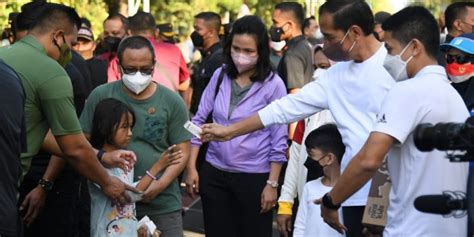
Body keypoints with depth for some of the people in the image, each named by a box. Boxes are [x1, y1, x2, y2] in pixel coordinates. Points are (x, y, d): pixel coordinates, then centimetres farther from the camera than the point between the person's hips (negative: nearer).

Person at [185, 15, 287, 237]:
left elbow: (279, 140, -8)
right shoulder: (220, 76, 1)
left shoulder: (273, 84, -10)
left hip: (254, 177, -4)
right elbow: (199, 121, 6)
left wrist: (272, 183, -10)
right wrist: (191, 167, 3)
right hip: (214, 173, 4)